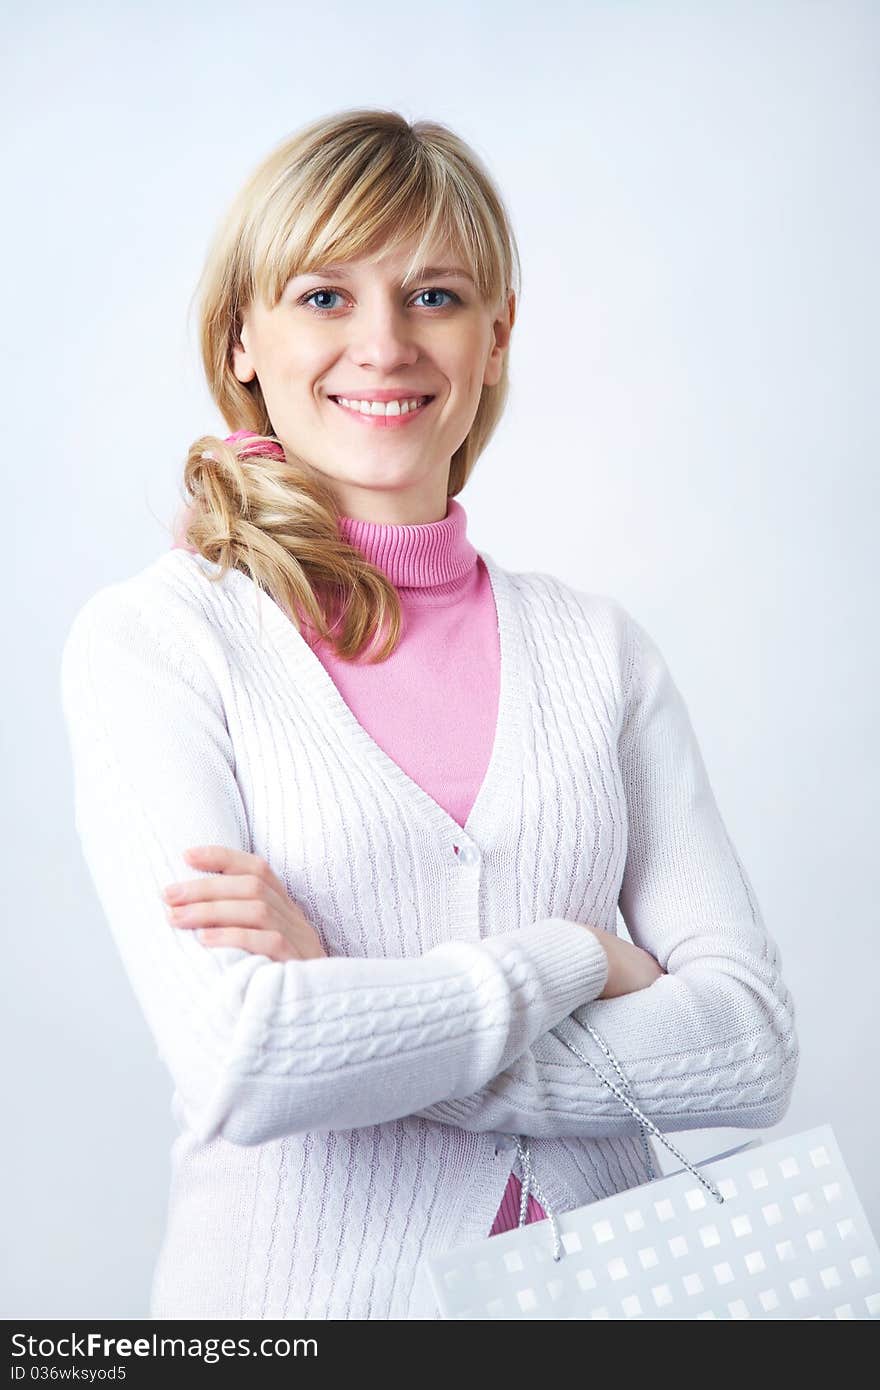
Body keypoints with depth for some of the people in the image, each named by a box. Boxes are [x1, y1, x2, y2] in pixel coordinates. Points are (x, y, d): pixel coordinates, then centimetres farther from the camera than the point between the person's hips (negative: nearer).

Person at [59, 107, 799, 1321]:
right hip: (298, 1285, -2)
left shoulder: (599, 647, 1)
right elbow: (242, 1065, -19)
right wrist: (578, 961, -11)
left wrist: (357, 1007, -16)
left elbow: (753, 1046, -7)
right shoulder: (152, 639, -9)